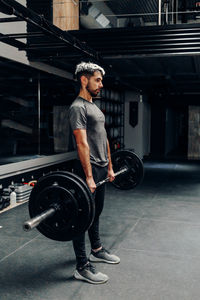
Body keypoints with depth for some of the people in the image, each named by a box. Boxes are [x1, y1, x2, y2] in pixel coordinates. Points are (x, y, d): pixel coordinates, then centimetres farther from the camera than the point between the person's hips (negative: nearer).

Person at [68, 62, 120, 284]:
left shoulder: (95, 108, 16)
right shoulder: (78, 108, -15)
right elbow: (82, 143, -22)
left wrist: (109, 168, 19)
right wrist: (88, 177, -26)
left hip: (101, 169, 10)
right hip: (88, 170, -10)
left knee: (96, 213, 21)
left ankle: (97, 250, 38)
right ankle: (82, 267, 8)